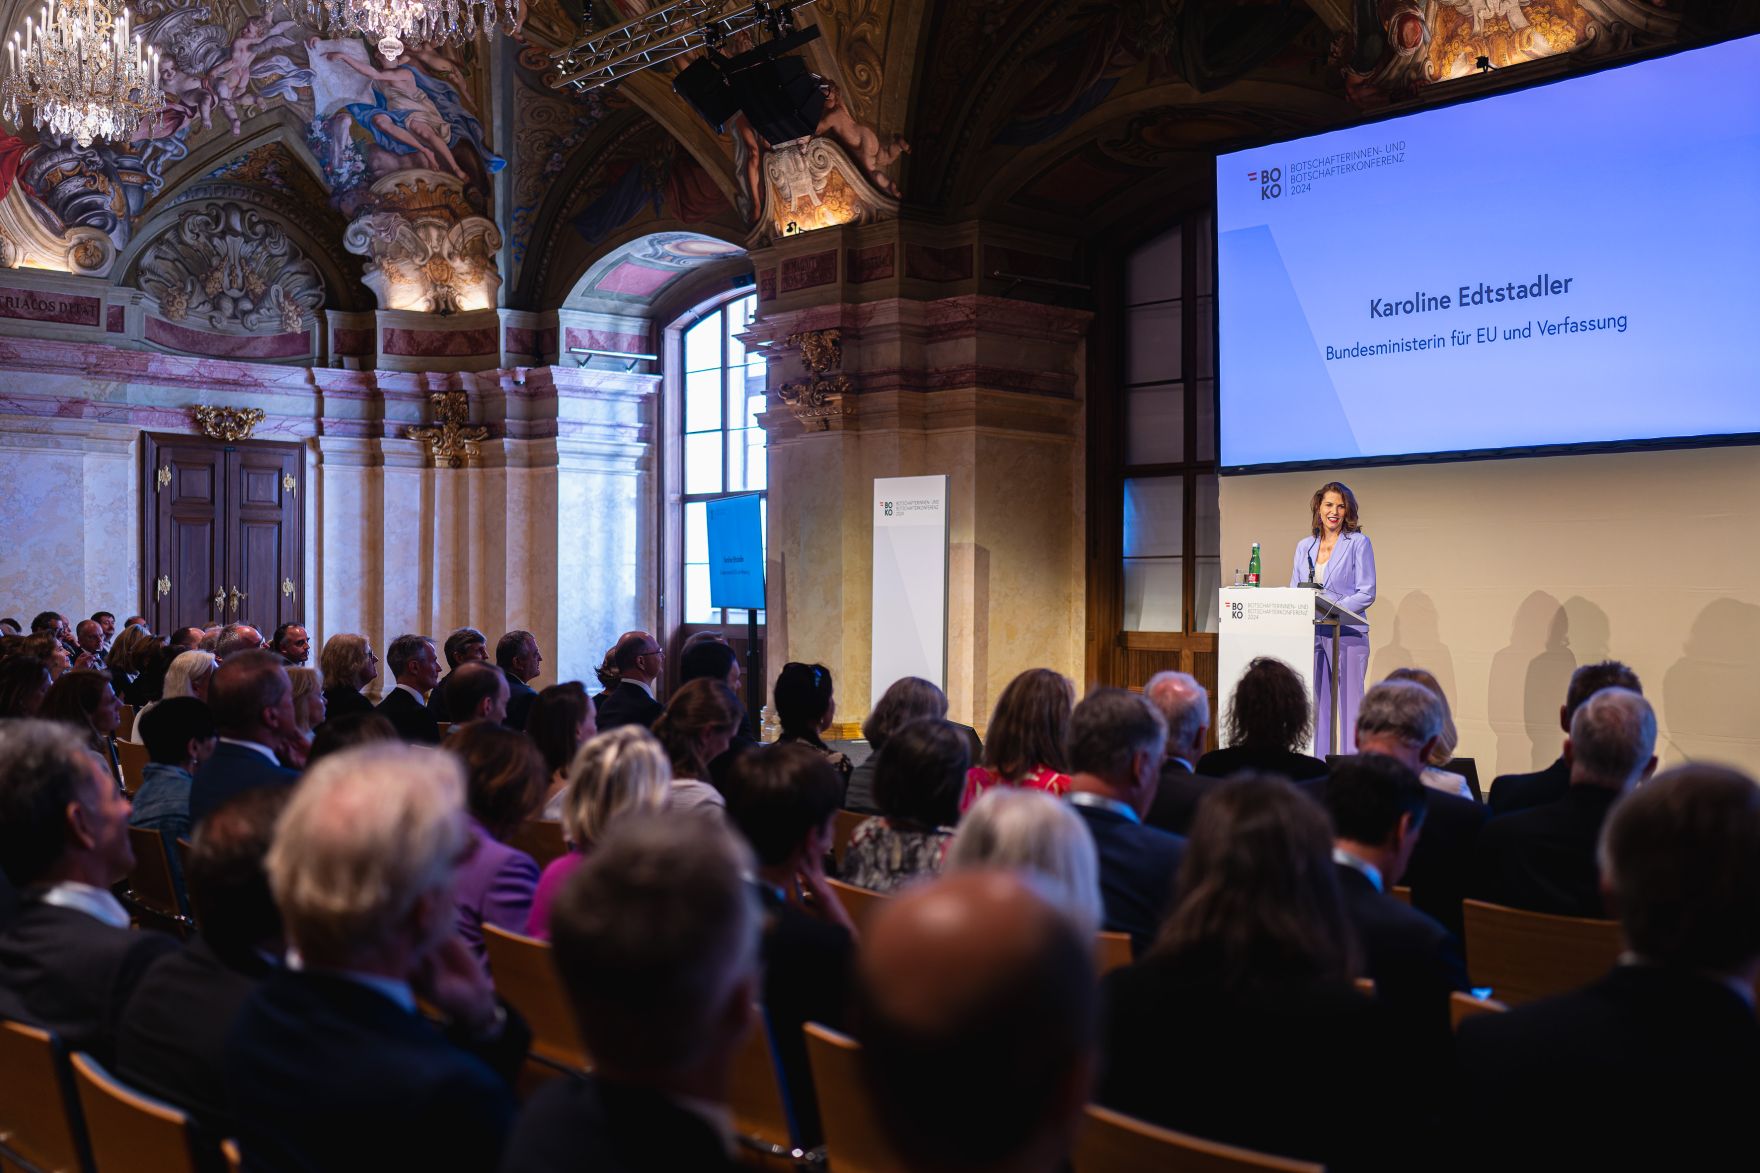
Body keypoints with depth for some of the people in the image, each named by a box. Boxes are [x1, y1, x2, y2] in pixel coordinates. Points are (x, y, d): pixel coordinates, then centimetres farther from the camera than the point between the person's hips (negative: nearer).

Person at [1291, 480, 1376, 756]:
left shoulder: (1359, 543, 1)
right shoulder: (1304, 546, 15)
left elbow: (1366, 594, -5)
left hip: (1347, 634, -4)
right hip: (1311, 635, 4)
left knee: (1350, 704, -5)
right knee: (1316, 705, 5)